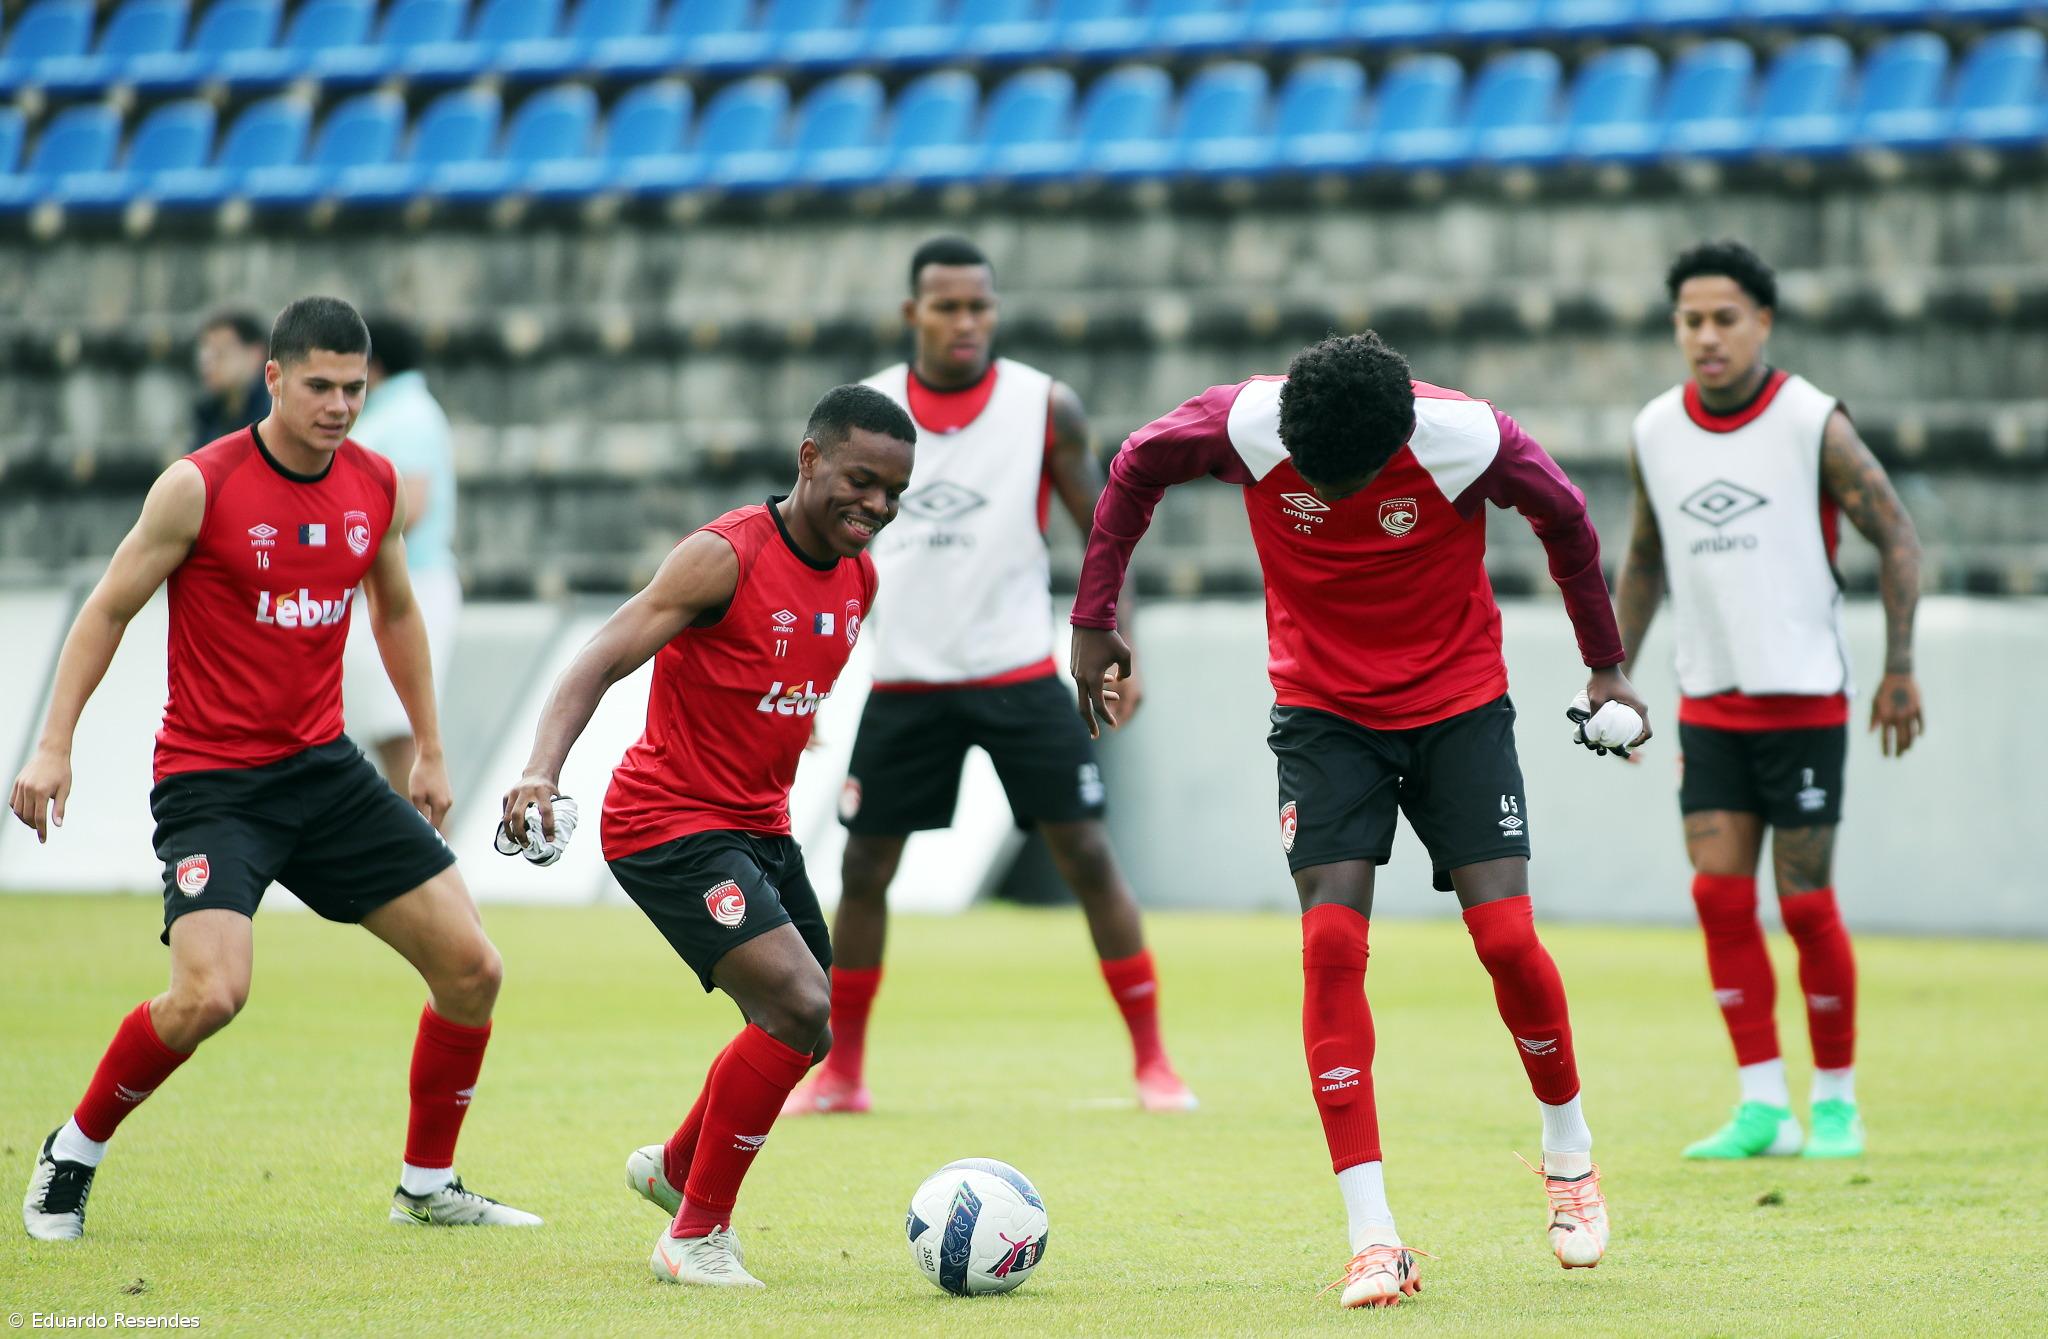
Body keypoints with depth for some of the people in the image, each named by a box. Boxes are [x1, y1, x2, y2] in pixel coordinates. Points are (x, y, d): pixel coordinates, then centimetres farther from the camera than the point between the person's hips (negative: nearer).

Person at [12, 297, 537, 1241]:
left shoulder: (376, 486, 3)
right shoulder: (200, 487, -13)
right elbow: (109, 609, -4)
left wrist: (430, 750, 22)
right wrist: (54, 745, -10)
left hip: (324, 770, 6)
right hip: (210, 781, -6)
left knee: (471, 967, 0)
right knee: (208, 995, -25)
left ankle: (428, 1187, 18)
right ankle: (72, 1155, 0)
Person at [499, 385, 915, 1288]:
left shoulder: (859, 579, 5)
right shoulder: (725, 558, -19)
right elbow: (602, 661, -23)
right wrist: (542, 770, -36)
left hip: (760, 827, 9)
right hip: (669, 823, -9)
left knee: (804, 1028, 18)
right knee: (799, 1008, -22)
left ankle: (675, 1166, 46)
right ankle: (696, 1236, -9)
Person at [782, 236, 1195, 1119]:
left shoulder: (1046, 408, -4)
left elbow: (1099, 532, 1)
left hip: (1018, 673, -2)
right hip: (904, 681, 2)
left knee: (1088, 858, -7)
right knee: (863, 870, 5)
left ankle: (1152, 1063, 0)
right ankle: (841, 1073, 18)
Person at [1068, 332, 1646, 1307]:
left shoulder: (1469, 439, -23)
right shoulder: (1246, 424, -20)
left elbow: (1564, 519, -2)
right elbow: (1135, 469, 1)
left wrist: (1606, 665, 7)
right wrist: (1094, 621, 4)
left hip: (1460, 703, -1)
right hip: (1323, 708, 1)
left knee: (1505, 937, -12)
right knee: (1332, 941, -14)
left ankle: (1569, 1147, 18)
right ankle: (1372, 1237, -13)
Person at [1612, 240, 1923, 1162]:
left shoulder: (1814, 424, -9)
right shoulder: (1655, 433, 5)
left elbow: (1897, 540, -5)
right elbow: (1644, 564, 18)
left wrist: (1899, 667, -12)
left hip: (1804, 697, -4)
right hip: (1708, 701, 4)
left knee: (1804, 903, -3)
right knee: (1719, 893, -5)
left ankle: (1836, 1102, 10)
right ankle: (1761, 1105, 1)